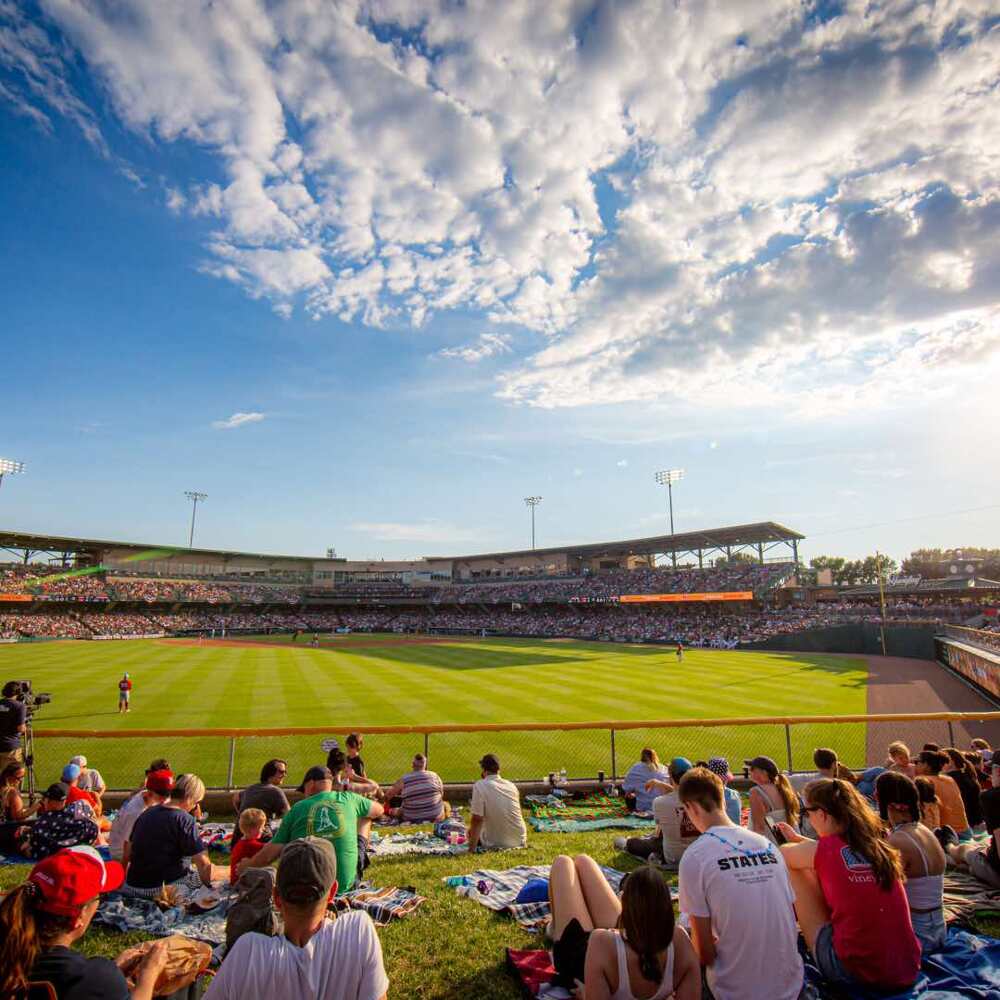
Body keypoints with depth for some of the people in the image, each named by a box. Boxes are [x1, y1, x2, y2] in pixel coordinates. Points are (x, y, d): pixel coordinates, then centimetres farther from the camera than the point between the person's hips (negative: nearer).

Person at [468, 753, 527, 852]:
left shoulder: (479, 786, -16)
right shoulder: (512, 785, 0)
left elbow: (477, 819, -18)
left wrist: (472, 848, -10)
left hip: (496, 844, -4)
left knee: (472, 832, 22)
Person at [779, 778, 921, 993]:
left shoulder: (820, 850, -12)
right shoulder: (878, 845, 3)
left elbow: (782, 854, 8)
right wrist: (798, 838, 33)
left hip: (855, 972, -6)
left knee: (791, 866, 4)